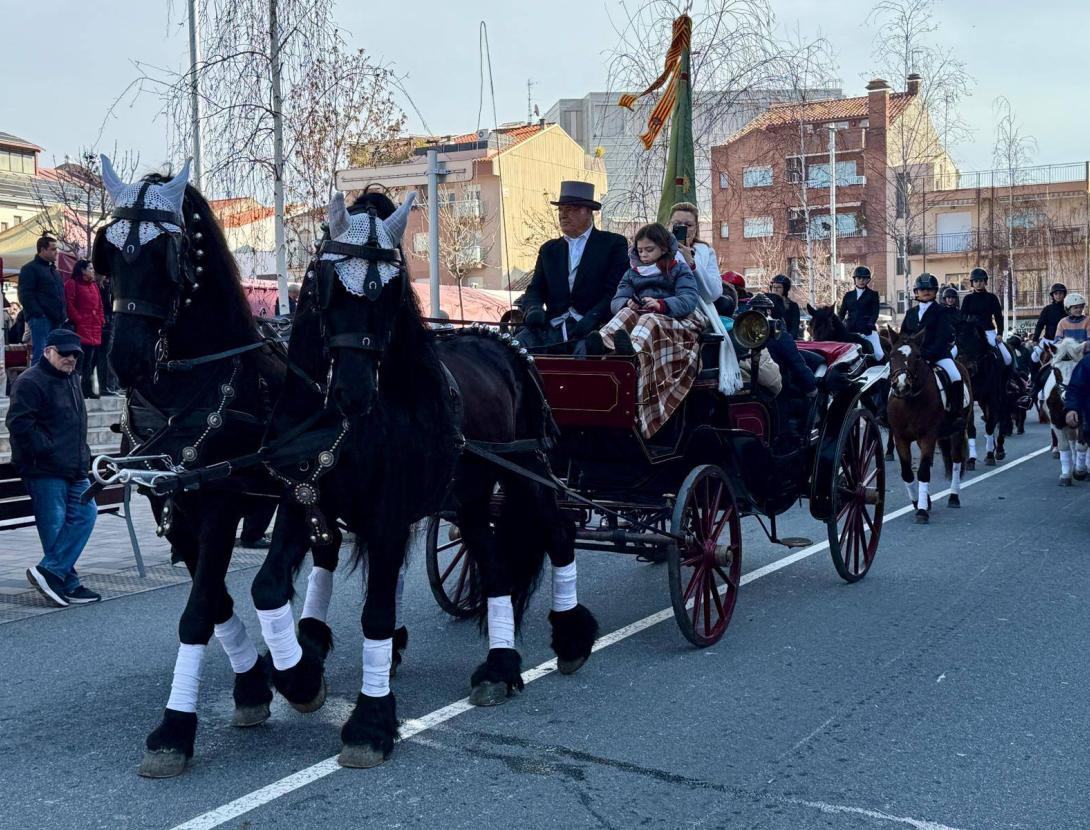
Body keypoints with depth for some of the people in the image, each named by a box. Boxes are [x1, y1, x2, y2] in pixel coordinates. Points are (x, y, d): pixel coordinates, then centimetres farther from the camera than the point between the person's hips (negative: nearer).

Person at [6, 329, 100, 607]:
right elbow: (19, 424, -19)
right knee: (55, 527, -5)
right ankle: (68, 585, 0)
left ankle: (50, 572, 4)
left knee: (85, 515, 2)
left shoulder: (72, 379, 19)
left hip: (75, 469, 9)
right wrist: (47, 450, -18)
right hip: (45, 471, -9)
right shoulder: (30, 382, -10)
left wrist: (82, 455, 19)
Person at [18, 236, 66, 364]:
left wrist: (62, 316, 15)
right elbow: (25, 295, -11)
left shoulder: (54, 270, 25)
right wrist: (38, 314, -19)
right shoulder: (30, 269, -1)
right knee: (40, 355, -15)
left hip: (55, 320, 8)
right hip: (40, 319, -8)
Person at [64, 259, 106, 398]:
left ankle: (88, 389, 12)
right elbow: (69, 305, -10)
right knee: (80, 361, -11)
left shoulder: (94, 285, 22)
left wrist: (101, 321, 10)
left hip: (94, 331, 7)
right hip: (81, 329, -7)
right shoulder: (72, 284, -1)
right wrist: (78, 319, -14)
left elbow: (99, 306, 22)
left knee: (90, 361, 8)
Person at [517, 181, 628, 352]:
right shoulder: (549, 249, 24)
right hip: (553, 328, 4)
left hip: (592, 330, -4)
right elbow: (534, 290, 17)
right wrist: (533, 309, -7)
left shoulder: (613, 244, 10)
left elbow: (616, 291, -1)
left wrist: (592, 318, -17)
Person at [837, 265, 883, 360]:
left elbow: (875, 312, -2)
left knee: (878, 354, -17)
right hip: (850, 331, 3)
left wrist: (870, 324, -20)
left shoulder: (873, 294, 8)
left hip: (868, 331, -3)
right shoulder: (848, 295, 16)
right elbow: (841, 313, 13)